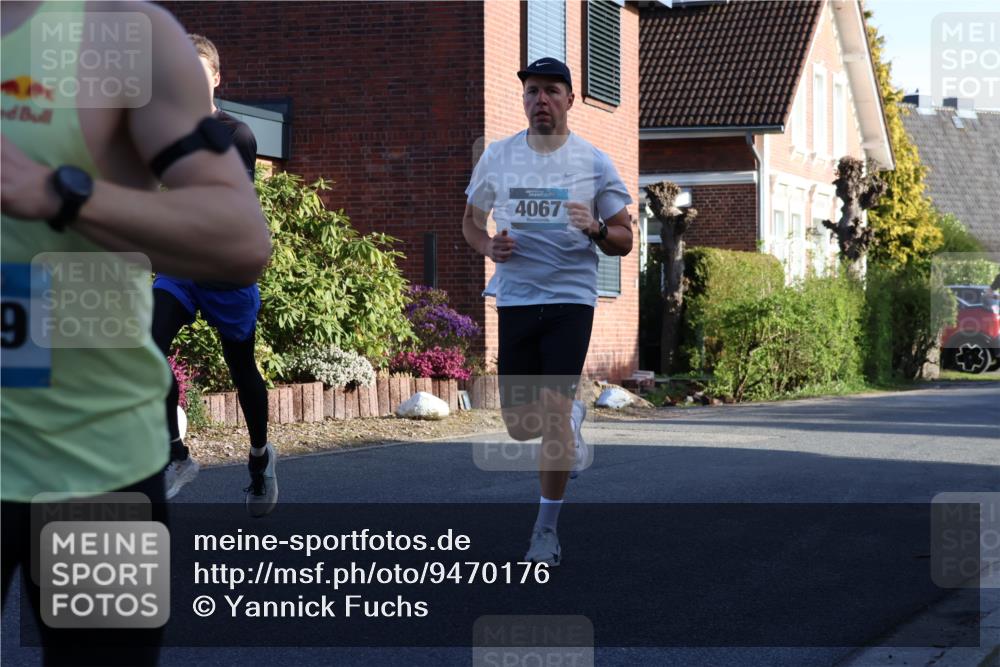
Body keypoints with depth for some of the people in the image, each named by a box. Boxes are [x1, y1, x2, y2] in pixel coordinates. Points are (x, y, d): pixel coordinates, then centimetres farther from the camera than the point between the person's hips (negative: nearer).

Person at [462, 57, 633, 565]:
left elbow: (624, 241, 5)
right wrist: (489, 247, -5)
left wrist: (596, 229, -18)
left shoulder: (594, 162, 1)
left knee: (553, 410, -14)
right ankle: (573, 418, 41)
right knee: (520, 425, 5)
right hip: (513, 299, 3)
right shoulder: (497, 156, 6)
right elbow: (471, 221, 17)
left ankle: (546, 529, 0)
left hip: (570, 299, -3)